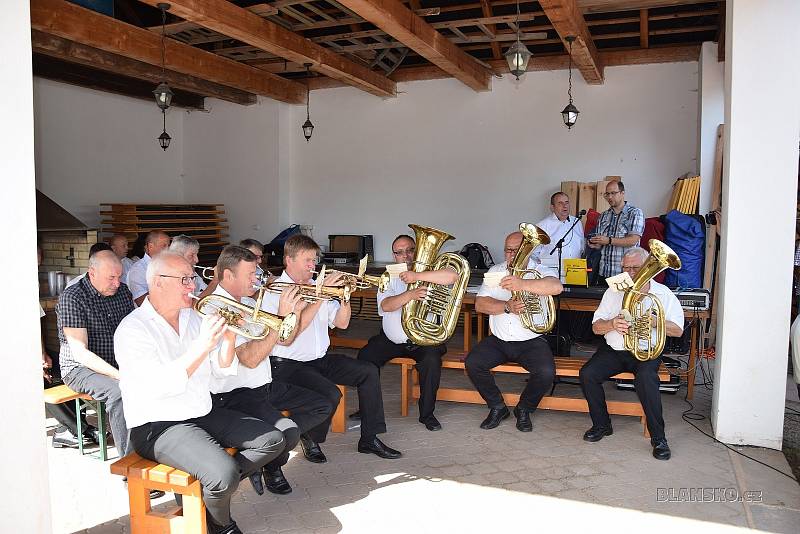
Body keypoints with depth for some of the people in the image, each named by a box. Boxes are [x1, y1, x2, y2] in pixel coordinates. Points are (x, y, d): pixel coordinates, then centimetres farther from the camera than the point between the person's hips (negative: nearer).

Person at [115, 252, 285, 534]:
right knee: (224, 475, -28)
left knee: (272, 440, 0)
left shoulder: (192, 318, 9)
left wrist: (229, 338, -10)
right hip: (159, 426, -8)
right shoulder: (133, 329, -14)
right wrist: (202, 345, -30)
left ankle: (209, 487, 5)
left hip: (204, 414, 8)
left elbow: (222, 370, 9)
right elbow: (161, 386, -27)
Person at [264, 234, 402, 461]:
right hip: (288, 364, -7)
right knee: (330, 394, -29)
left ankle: (369, 439, 5)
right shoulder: (274, 291, -9)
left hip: (320, 359, 8)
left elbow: (341, 323, 10)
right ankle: (309, 439, 0)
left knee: (369, 372, -5)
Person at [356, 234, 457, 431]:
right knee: (365, 356, -14)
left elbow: (453, 276, -23)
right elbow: (385, 305, -14)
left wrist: (417, 276, -28)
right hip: (391, 339, 3)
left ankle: (427, 414, -8)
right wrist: (410, 295, -33)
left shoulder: (428, 272, 1)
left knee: (431, 361, -29)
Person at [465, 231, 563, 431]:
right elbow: (480, 304, -2)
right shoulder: (495, 271, 9)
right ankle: (497, 407, 5)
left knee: (546, 372, -27)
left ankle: (524, 409, 3)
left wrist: (522, 284, -40)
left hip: (531, 341, -2)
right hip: (498, 340, 3)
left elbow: (556, 286, -25)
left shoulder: (539, 271, 0)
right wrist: (507, 307, -21)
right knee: (472, 363, -19)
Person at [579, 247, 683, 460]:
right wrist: (612, 324, -20)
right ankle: (602, 425, -1)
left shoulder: (663, 294, 3)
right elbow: (596, 327, 4)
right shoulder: (613, 292, 9)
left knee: (646, 378, -35)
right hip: (614, 350, 3)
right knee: (587, 374, -22)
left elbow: (677, 330, -1)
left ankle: (658, 438, -19)